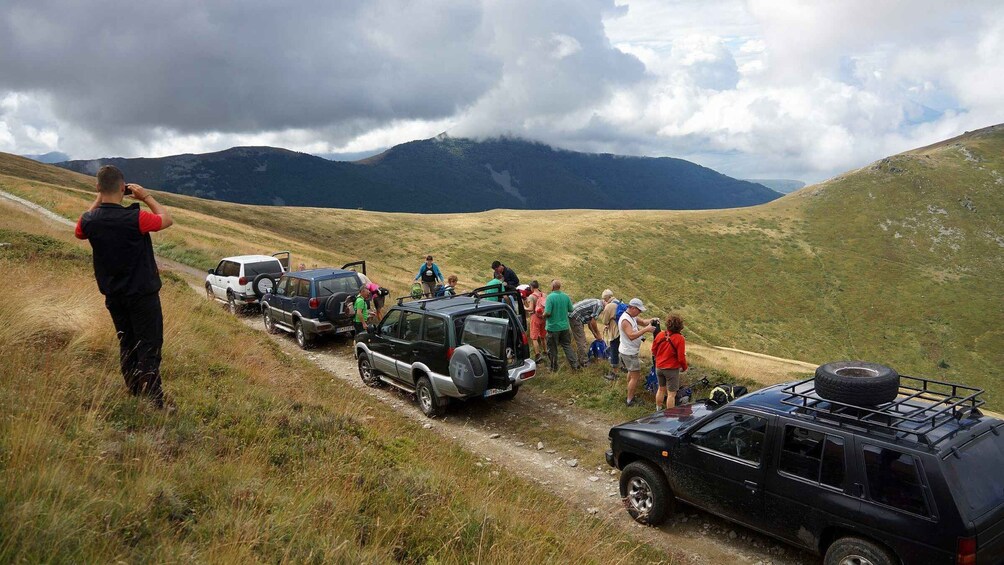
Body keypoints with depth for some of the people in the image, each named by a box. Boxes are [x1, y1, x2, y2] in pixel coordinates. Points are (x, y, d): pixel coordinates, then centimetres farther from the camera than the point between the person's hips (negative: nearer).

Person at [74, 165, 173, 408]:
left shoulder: (90, 221, -7)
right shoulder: (135, 218, -23)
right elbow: (167, 219, -6)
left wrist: (99, 200, 12)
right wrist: (146, 197, 1)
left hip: (113, 295, 5)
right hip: (143, 294, -5)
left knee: (127, 345, 17)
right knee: (149, 346, -1)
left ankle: (134, 395, 26)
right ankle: (153, 401, -2)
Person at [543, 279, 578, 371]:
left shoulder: (550, 297, -18)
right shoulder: (566, 296, -2)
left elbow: (547, 313, -22)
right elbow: (571, 309, 6)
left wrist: (543, 315, -1)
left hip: (553, 327, -5)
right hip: (564, 326, 5)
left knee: (552, 348, 9)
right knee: (567, 345, 15)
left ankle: (554, 367, 19)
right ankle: (574, 364, 11)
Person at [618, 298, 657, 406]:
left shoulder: (632, 317, 5)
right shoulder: (625, 320, -27)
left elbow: (643, 322, 10)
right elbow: (631, 335, -38)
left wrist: (651, 321, -11)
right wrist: (646, 329, -40)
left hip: (631, 351, 11)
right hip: (629, 353, -11)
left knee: (631, 372, 26)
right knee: (636, 377, -4)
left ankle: (631, 392, 43)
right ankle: (630, 400, 5)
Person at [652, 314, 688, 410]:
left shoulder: (660, 335, -6)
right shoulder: (680, 339, -20)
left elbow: (653, 351, 5)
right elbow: (681, 357, -17)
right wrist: (684, 368, 2)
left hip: (659, 367, 5)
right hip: (672, 369, -5)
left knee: (661, 389, 24)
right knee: (671, 393, 5)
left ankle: (658, 409, 37)